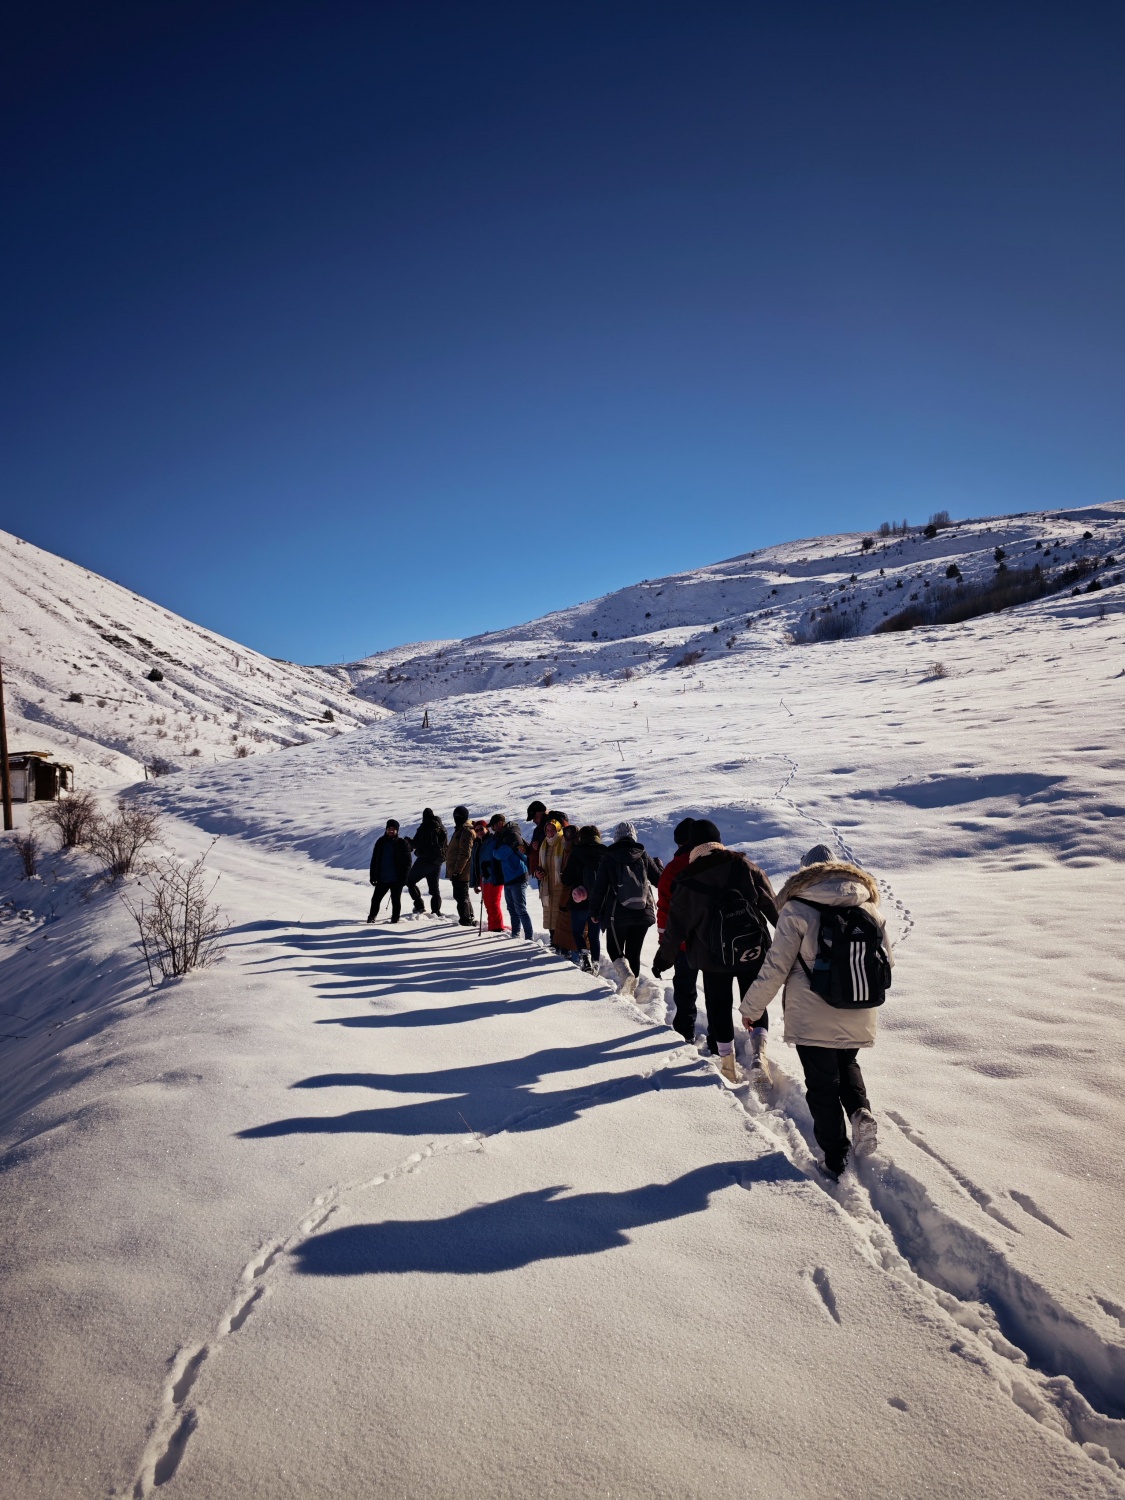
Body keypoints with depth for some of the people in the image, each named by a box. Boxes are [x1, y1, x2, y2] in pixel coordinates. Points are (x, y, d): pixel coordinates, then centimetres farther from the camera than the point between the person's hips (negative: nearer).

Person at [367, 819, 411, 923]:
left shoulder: (402, 843, -3)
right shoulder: (381, 842, 5)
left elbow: (407, 861, -4)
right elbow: (374, 860, 9)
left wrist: (404, 878, -10)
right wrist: (373, 876, 4)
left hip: (396, 880, -3)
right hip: (382, 879, 3)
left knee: (396, 900, 6)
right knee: (375, 899, 6)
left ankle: (395, 918, 18)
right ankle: (372, 916, 22)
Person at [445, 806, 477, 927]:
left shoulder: (466, 831, -15)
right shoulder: (461, 829, 17)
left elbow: (464, 854, -21)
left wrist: (456, 871, -22)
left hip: (460, 872, -11)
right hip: (456, 871, 11)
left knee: (461, 896, -6)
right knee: (460, 895, 18)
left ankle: (466, 920, -1)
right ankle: (470, 918, 26)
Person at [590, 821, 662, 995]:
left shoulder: (609, 859, -5)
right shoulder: (644, 858, 2)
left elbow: (599, 888, -5)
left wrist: (594, 911, 6)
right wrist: (659, 866, 31)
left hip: (617, 915, -2)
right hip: (643, 913, 3)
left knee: (615, 949, 12)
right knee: (634, 952, 14)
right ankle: (632, 986, 14)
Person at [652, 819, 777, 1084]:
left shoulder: (687, 880, -7)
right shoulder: (743, 865, -6)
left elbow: (676, 923, -2)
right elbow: (772, 904, 0)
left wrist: (663, 958, 9)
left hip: (711, 955, -1)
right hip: (753, 950, 1)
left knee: (718, 1007, 13)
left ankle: (729, 1064, 16)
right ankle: (759, 1051, -3)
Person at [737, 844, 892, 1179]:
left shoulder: (797, 910, -12)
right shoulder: (871, 908, 0)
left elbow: (775, 968, -13)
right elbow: (886, 963, 9)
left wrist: (751, 1007, 0)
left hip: (812, 1019, -4)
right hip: (858, 1018, 4)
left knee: (822, 1084, 11)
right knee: (847, 1064, 28)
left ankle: (834, 1158, 15)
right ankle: (860, 1111, 4)